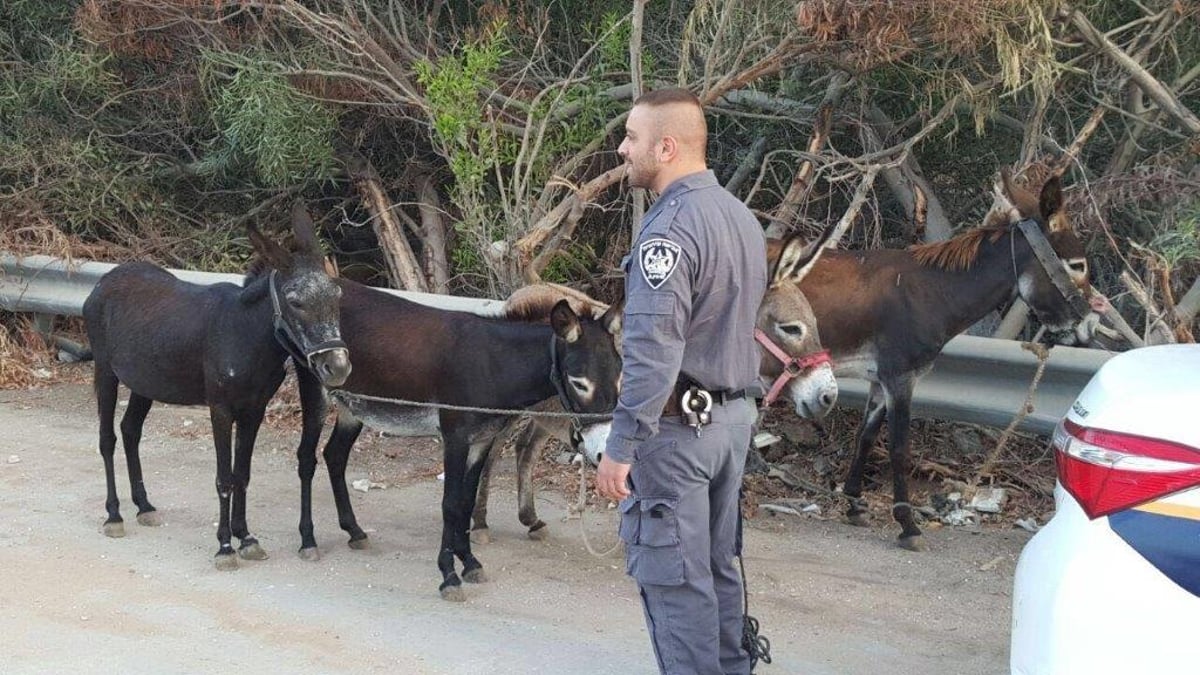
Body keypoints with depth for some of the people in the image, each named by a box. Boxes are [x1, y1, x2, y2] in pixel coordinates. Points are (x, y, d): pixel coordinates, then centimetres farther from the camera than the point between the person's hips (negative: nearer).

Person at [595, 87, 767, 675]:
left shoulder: (670, 227, -20)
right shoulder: (743, 217, 9)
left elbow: (653, 353, -25)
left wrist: (620, 448, -22)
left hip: (675, 427, -9)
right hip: (734, 417, 9)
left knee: (671, 576, -1)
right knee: (717, 565, 18)